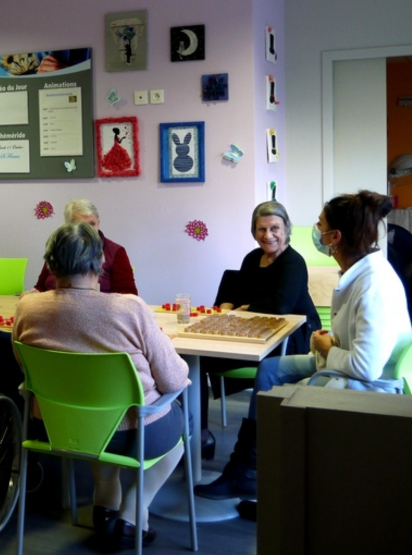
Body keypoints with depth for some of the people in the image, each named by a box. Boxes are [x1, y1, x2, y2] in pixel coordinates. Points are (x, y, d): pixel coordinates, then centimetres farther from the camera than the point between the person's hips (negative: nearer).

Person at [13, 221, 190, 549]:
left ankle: (105, 502, 30)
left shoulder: (27, 308, -11)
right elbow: (173, 380, -14)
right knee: (177, 417, 27)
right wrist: (183, 375, 9)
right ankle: (130, 516, 21)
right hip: (130, 433, -4)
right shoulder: (131, 308, -22)